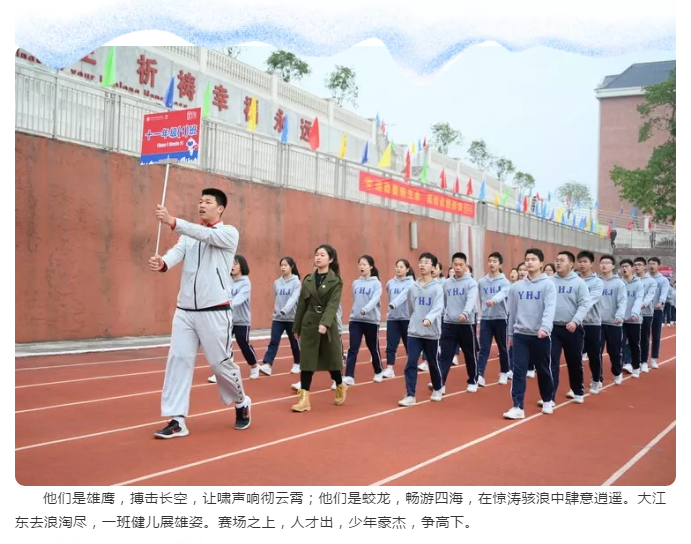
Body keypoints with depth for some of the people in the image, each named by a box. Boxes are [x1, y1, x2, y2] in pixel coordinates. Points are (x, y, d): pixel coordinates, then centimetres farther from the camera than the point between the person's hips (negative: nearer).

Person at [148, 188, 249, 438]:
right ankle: (177, 420, 1)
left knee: (221, 363, 4)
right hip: (184, 310, 5)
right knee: (178, 359, -4)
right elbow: (178, 251, -9)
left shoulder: (229, 233, -1)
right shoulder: (189, 235, 12)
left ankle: (242, 403, 29)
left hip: (214, 311, -4)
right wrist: (163, 263, -33)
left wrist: (172, 221, -36)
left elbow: (205, 235, -22)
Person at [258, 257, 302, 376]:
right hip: (278, 318, 3)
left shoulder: (296, 282, -8)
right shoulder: (277, 283, 6)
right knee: (274, 341, -6)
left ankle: (297, 364, 26)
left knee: (294, 342, 9)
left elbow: (294, 298, -22)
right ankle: (267, 365, -15)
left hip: (292, 318, -3)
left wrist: (285, 309, -35)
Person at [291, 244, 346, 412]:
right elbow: (301, 305, 10)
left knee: (331, 359, 9)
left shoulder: (336, 281, -5)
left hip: (328, 325, -3)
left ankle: (340, 386, 36)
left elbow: (333, 304, -17)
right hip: (309, 324, 3)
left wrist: (324, 323, -31)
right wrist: (296, 328, 10)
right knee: (306, 361, -3)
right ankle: (304, 399, -2)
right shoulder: (308, 280, 7)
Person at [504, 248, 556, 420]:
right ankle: (518, 407, -3)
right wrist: (510, 333, 15)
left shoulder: (548, 284, -4)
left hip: (541, 336, -2)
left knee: (543, 370, 12)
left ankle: (547, 401, 33)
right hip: (520, 335, 3)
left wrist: (545, 327, -32)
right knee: (519, 371, -4)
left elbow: (550, 308, -17)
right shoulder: (517, 286, 7)